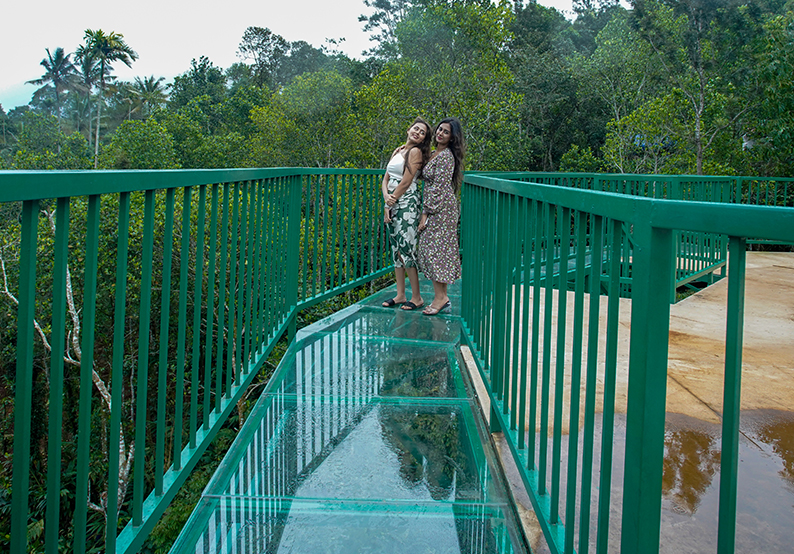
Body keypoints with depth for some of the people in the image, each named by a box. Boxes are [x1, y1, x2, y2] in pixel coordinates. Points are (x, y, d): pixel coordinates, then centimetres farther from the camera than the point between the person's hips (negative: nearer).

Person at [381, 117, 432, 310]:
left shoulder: (415, 152, -6)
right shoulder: (398, 150, 17)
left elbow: (406, 182, -13)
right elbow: (386, 178, 14)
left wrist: (390, 202, -9)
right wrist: (386, 197, -5)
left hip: (407, 202, -8)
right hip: (392, 203, 8)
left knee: (406, 248, -10)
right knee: (396, 248, 9)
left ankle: (416, 298, -3)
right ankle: (400, 295, 16)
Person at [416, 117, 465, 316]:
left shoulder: (446, 156, -13)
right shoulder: (436, 154, 16)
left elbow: (438, 188, -17)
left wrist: (425, 213, -16)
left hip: (442, 208, -9)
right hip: (435, 209, 9)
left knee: (435, 249, -9)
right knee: (429, 250, 8)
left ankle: (440, 298, -4)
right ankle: (442, 297, 11)